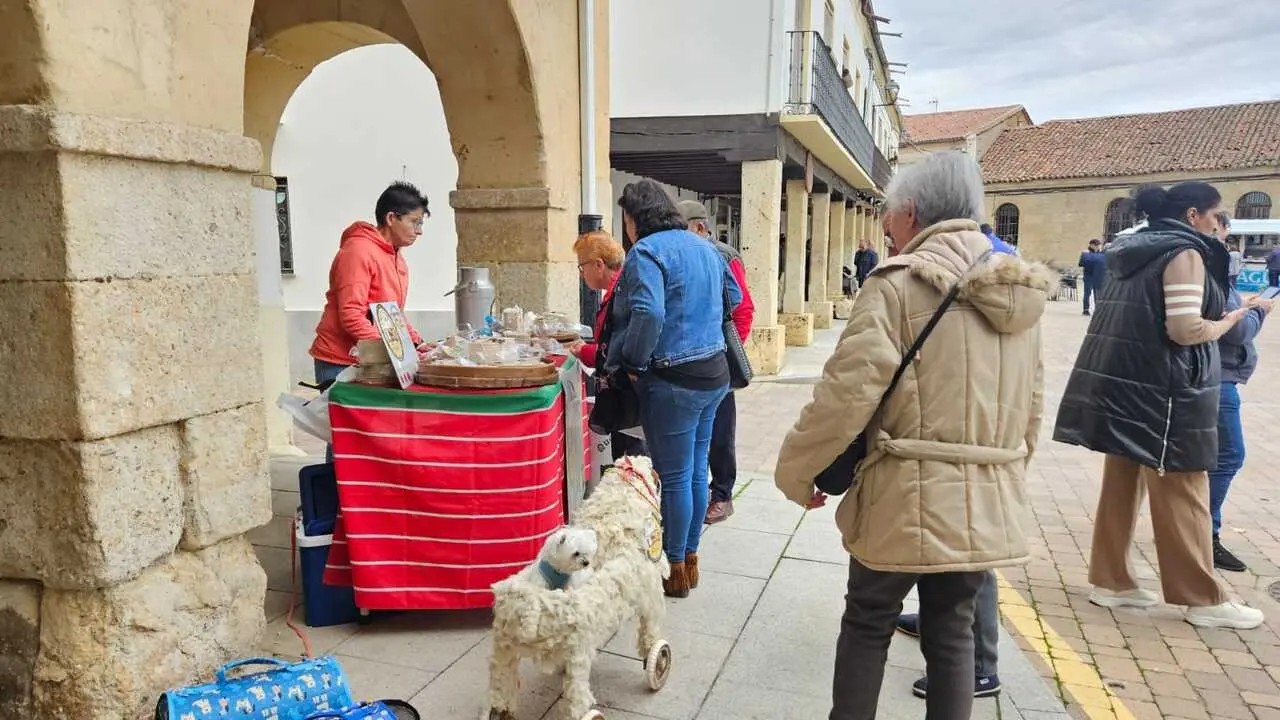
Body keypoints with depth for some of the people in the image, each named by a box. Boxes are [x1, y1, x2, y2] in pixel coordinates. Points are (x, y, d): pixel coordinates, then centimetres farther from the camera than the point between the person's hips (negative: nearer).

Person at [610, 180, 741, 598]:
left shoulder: (647, 251, -15)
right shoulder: (702, 245, 12)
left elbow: (647, 315, -28)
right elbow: (734, 297, 23)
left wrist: (631, 361, -14)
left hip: (673, 382, -9)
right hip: (713, 373, 9)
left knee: (674, 477, 4)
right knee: (696, 471, 17)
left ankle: (675, 570, 19)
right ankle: (690, 558, 31)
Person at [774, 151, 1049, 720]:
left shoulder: (898, 284, -14)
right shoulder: (1021, 293, 8)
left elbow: (846, 393, -18)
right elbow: (1031, 404, 14)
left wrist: (795, 472, -6)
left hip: (910, 499, -6)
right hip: (989, 502, 6)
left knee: (867, 626, 13)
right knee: (953, 632, 17)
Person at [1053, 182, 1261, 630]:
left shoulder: (1134, 251, 15)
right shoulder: (1184, 253, -11)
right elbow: (1185, 330, -20)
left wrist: (1213, 319, 20)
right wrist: (1229, 321, -2)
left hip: (1121, 384, 8)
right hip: (1162, 391, -8)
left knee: (1121, 483, 12)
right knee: (1181, 495, 1)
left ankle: (1110, 580, 19)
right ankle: (1203, 599, 13)